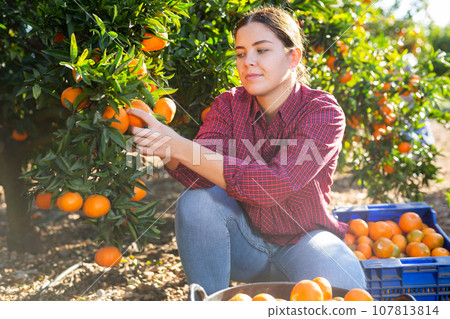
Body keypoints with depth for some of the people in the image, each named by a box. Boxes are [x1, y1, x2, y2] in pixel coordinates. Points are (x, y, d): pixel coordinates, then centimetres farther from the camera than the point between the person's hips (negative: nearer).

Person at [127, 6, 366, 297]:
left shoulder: (324, 113, -18)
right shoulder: (230, 104, -5)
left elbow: (275, 185, -33)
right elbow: (198, 177, -17)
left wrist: (181, 147, -38)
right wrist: (167, 152, -40)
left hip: (302, 240, -3)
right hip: (245, 237, 3)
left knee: (345, 285, -30)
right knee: (196, 201, -24)